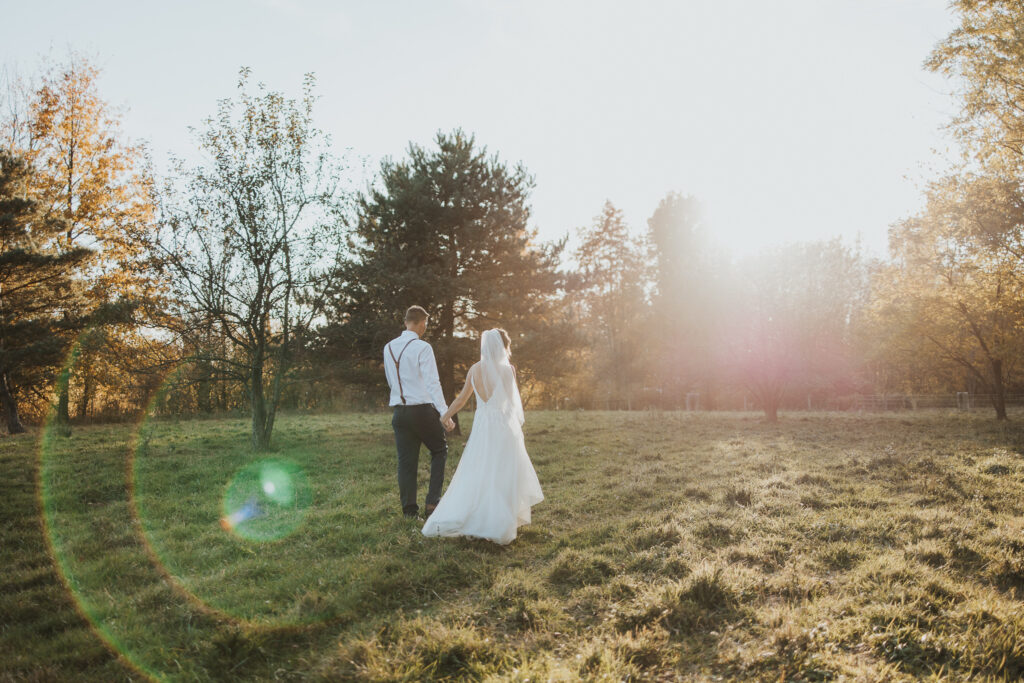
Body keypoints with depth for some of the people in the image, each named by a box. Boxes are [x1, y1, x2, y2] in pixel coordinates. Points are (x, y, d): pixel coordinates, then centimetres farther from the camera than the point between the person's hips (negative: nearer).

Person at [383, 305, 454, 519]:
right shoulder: (422, 348, -11)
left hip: (399, 411, 5)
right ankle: (432, 500, 5)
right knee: (439, 451, 13)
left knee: (406, 460, 9)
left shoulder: (388, 348, 9)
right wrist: (445, 413, -19)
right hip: (423, 410, -5)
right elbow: (433, 383, -17)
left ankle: (409, 509, 12)